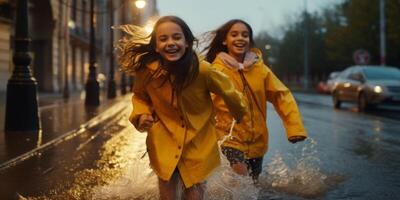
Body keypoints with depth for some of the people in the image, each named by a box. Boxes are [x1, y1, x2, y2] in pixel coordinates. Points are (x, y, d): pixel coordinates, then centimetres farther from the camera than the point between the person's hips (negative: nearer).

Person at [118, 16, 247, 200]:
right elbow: (140, 96, 8)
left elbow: (228, 92, 0)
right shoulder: (146, 71, -14)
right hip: (165, 148, 1)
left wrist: (240, 115, 17)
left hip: (198, 147, -1)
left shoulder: (202, 70, -19)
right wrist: (142, 115, -12)